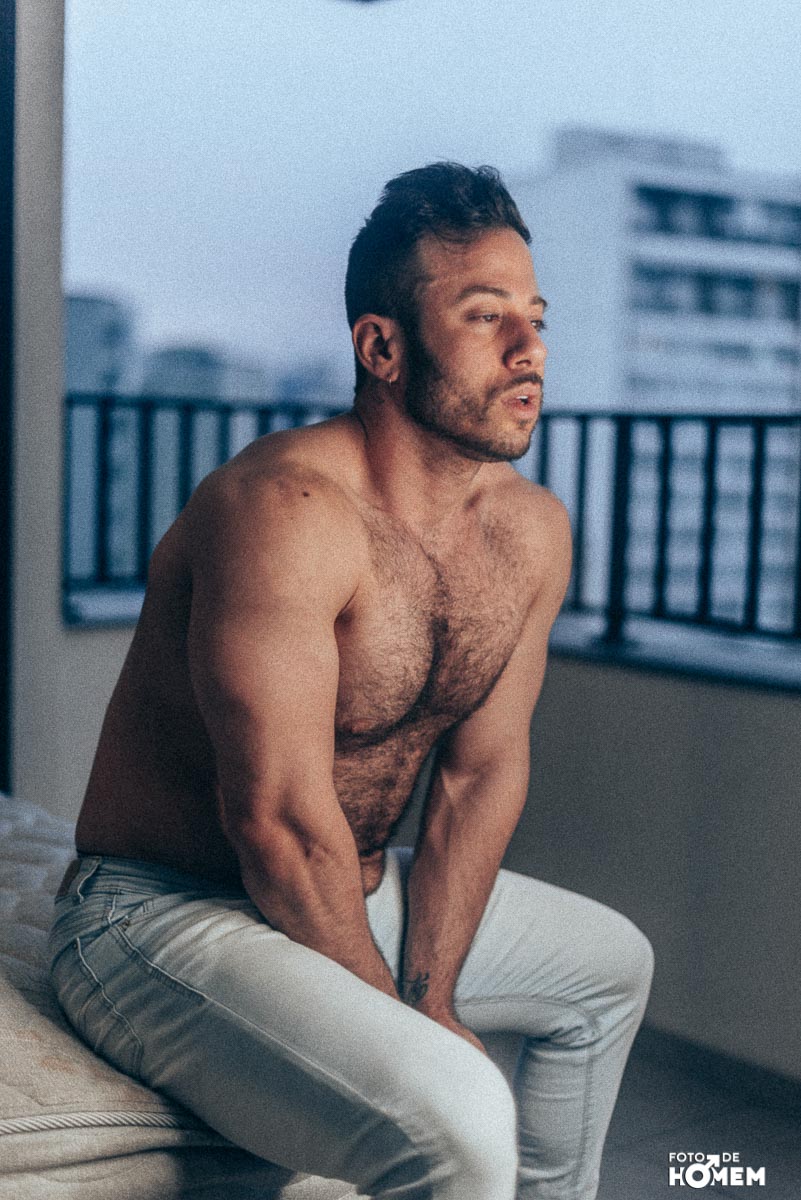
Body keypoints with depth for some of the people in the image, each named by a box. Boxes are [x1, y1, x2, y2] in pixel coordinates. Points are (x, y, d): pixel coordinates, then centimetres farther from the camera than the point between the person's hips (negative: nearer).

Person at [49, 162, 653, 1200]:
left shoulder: (532, 532, 0)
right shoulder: (287, 513, -27)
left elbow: (482, 771, 2)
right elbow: (278, 815, -26)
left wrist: (432, 993, -5)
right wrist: (394, 1011, -13)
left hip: (354, 893, 9)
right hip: (164, 914, -9)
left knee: (611, 964, 24)